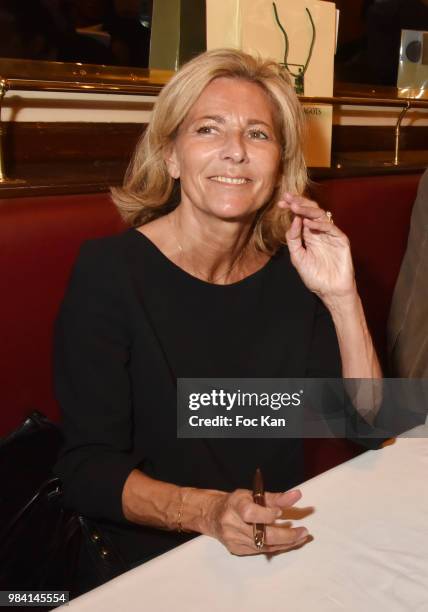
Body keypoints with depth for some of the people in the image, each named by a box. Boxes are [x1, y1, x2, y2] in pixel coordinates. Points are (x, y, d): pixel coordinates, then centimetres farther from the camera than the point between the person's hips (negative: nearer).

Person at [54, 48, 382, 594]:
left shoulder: (293, 269, 1)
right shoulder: (109, 269, -11)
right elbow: (87, 470, -12)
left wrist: (342, 299, -12)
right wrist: (206, 512, -28)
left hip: (283, 545, 4)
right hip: (151, 560, -3)